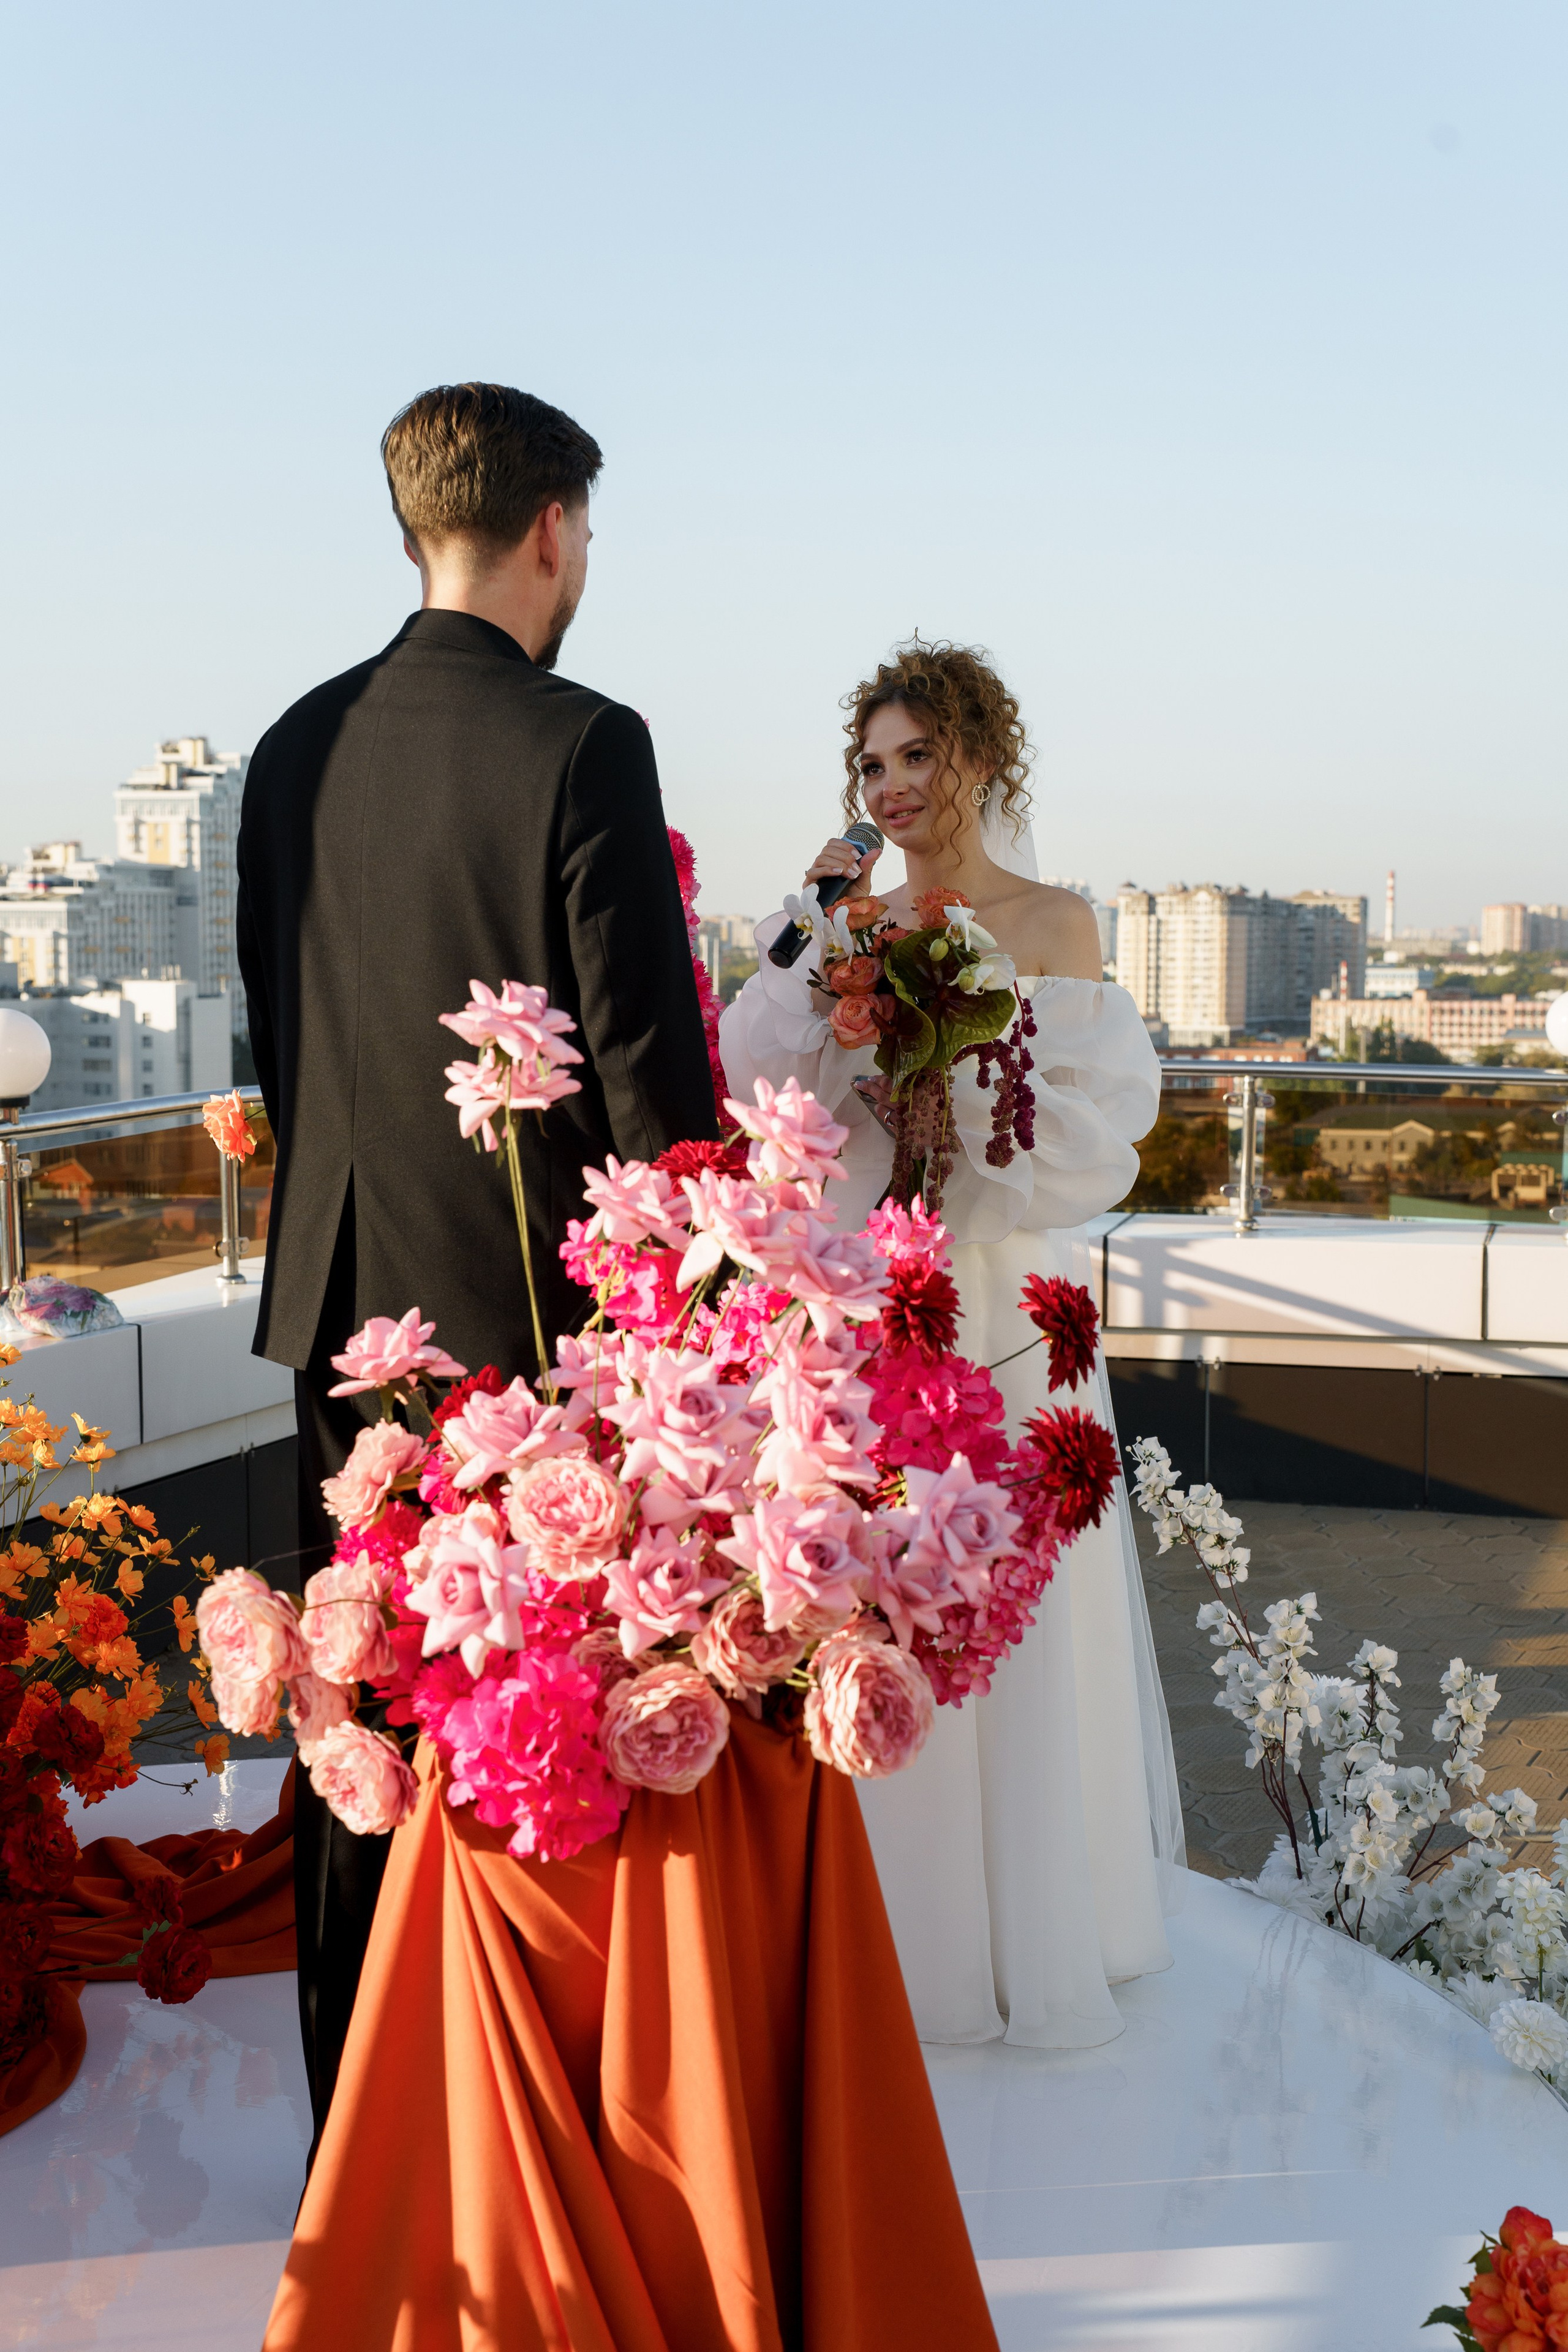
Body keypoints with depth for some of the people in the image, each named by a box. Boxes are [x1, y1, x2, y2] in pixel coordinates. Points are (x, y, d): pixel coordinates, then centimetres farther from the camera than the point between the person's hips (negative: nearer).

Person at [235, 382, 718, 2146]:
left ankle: (352, 2121, 27)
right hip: (537, 1308, -6)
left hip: (339, 1294, 6)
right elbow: (646, 1057, -14)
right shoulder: (582, 745, -13)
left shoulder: (298, 746, 6)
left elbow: (274, 1028, 12)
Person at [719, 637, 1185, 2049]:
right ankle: (902, 1919, 22)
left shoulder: (1054, 922, 0)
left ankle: (1033, 1925, 21)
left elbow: (1092, 1116, -5)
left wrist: (952, 1100, -18)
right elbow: (762, 1082, -2)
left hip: (1004, 1296, -3)